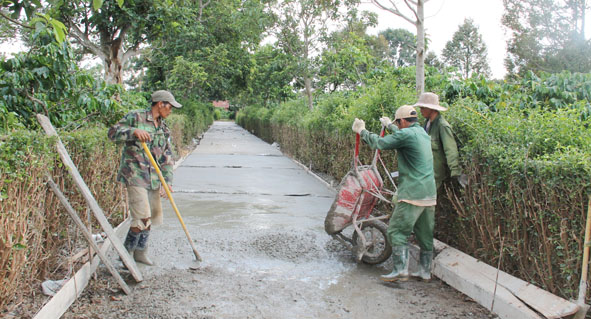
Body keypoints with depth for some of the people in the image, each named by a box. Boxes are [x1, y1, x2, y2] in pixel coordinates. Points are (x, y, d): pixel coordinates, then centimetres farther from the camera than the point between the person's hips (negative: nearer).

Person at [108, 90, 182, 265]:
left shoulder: (164, 129, 13)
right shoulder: (136, 117, -4)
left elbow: (166, 157, 12)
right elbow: (113, 132, -9)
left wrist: (167, 181, 2)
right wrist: (134, 131, -26)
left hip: (153, 177, 7)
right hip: (134, 175, -7)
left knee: (151, 216, 11)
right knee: (142, 217, -12)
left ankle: (140, 251, 27)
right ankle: (126, 251, 8)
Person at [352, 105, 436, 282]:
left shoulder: (406, 134, -12)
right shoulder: (422, 133, 15)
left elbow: (379, 143, -8)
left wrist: (362, 131, 8)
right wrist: (389, 125, 52)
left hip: (412, 193, -9)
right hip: (430, 194, 9)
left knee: (397, 231, -3)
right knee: (425, 234, 14)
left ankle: (401, 271, -4)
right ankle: (425, 271, 21)